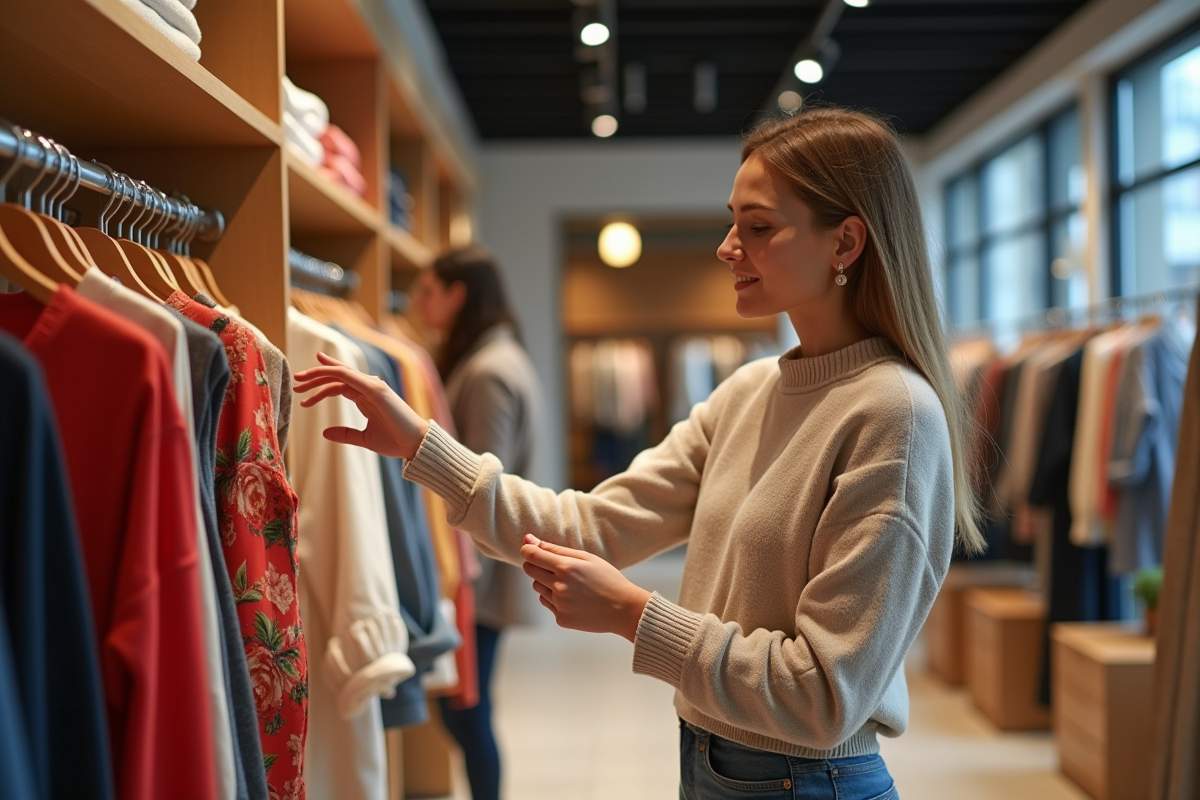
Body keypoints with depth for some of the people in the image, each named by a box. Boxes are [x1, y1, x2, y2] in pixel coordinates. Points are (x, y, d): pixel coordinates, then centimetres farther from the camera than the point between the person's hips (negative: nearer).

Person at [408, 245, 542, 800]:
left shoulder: (488, 372, -15)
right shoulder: (500, 360, 14)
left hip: (476, 574, -9)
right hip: (478, 573, 9)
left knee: (464, 708, -1)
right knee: (466, 707, 14)